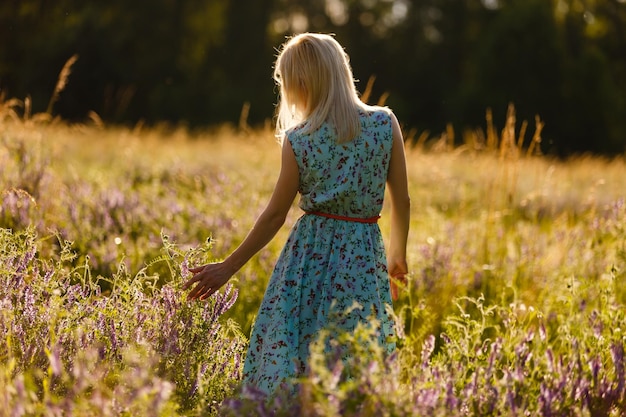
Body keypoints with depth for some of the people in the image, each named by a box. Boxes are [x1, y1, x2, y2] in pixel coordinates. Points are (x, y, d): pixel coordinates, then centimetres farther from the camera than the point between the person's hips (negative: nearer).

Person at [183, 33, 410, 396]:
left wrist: (228, 268, 7)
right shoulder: (385, 123, -3)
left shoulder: (298, 140, -6)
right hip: (365, 256, 1)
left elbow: (275, 215, -3)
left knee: (286, 366, 8)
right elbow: (402, 201, 1)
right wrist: (398, 255, 17)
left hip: (309, 257, -1)